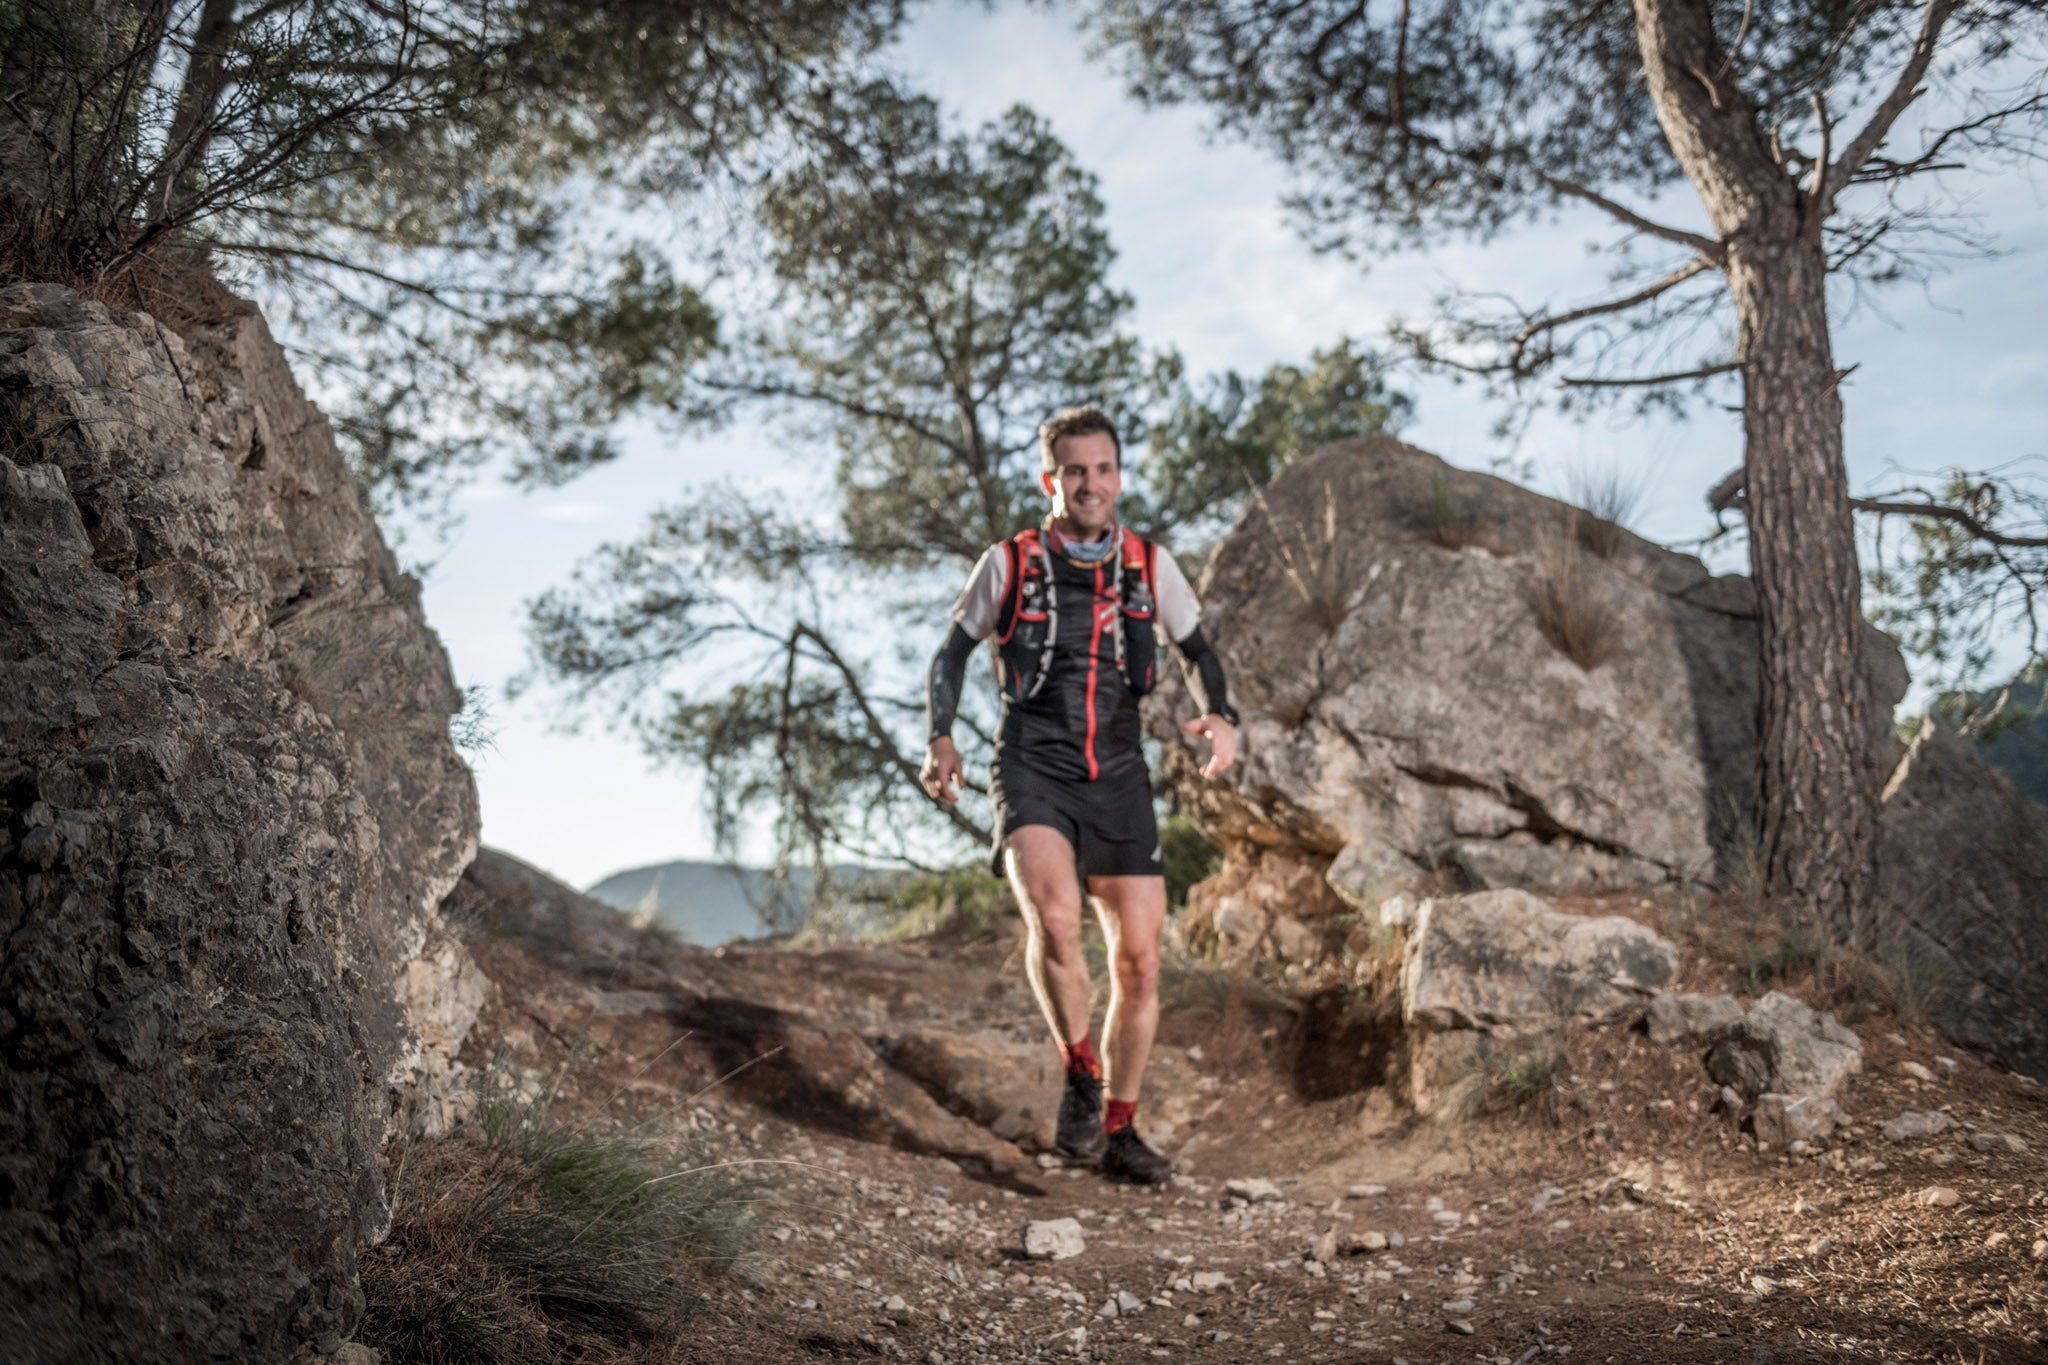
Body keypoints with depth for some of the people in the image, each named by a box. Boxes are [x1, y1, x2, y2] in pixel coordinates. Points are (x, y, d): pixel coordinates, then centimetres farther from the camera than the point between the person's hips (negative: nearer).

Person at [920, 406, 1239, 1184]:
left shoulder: (1149, 565, 7)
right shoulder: (1009, 564, 2)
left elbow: (1197, 651, 17)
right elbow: (952, 653, 11)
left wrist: (1220, 717, -4)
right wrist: (941, 739, -5)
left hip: (1118, 777, 3)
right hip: (1033, 768, -3)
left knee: (1139, 956, 2)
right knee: (1055, 919, -28)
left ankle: (1119, 1129, 20)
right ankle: (1081, 1075, -3)